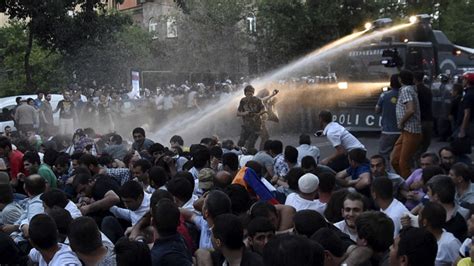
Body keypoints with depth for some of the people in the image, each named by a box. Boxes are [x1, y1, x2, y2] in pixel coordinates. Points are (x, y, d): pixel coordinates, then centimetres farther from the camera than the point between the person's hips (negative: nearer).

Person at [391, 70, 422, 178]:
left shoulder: (405, 90, -12)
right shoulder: (411, 89, 17)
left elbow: (411, 110, -24)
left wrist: (401, 122, -13)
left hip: (410, 132, -9)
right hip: (406, 132, 9)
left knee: (403, 163, -5)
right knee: (394, 160, 11)